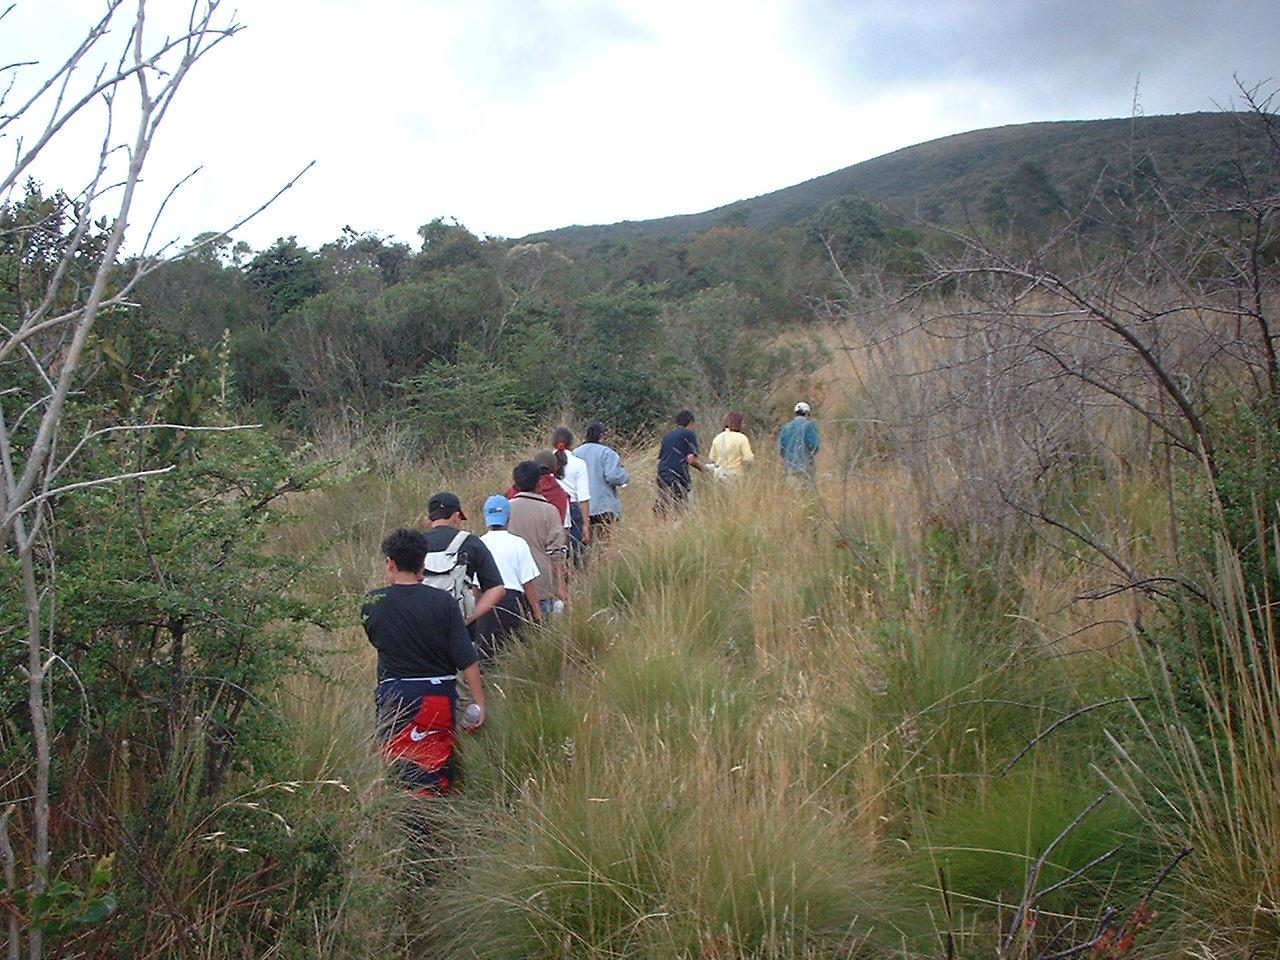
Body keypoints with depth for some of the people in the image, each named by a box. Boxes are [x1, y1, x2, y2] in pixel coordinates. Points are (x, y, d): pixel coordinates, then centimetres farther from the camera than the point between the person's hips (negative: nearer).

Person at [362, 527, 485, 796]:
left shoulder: (372, 602, -5)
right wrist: (479, 702, -6)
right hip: (439, 694, 0)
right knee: (439, 769, 14)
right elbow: (467, 658, -11)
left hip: (394, 695, 0)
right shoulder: (443, 601, -8)